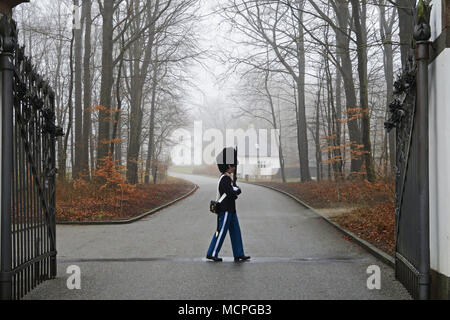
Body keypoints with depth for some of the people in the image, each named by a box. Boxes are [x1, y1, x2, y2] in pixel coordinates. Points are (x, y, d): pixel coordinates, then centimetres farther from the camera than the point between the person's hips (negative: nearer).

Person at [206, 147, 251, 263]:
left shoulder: (228, 178, 15)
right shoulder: (224, 179, -17)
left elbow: (238, 191, 16)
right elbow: (232, 193, -24)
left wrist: (235, 190, -4)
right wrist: (236, 189, -5)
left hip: (231, 211, 10)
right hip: (225, 211, -10)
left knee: (236, 232, 9)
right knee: (221, 232, -3)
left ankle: (238, 255, 11)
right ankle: (212, 254, 5)